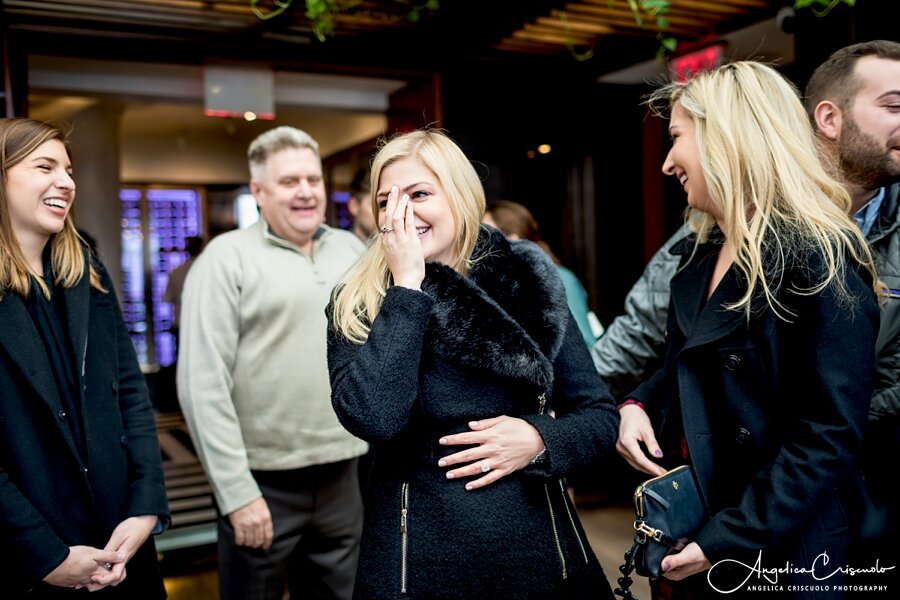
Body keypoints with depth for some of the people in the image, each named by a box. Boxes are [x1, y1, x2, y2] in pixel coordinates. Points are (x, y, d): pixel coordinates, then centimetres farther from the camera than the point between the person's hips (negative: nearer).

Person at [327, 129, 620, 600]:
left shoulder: (528, 283, -2)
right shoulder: (358, 306, -6)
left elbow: (600, 416, 2)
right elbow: (373, 418, -24)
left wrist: (539, 440, -17)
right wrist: (406, 286, -19)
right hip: (418, 560, -1)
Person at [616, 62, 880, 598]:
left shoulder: (820, 260, -18)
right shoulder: (699, 256, 6)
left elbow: (830, 435, -21)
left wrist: (727, 543, -21)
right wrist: (637, 405, -3)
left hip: (775, 553, -7)